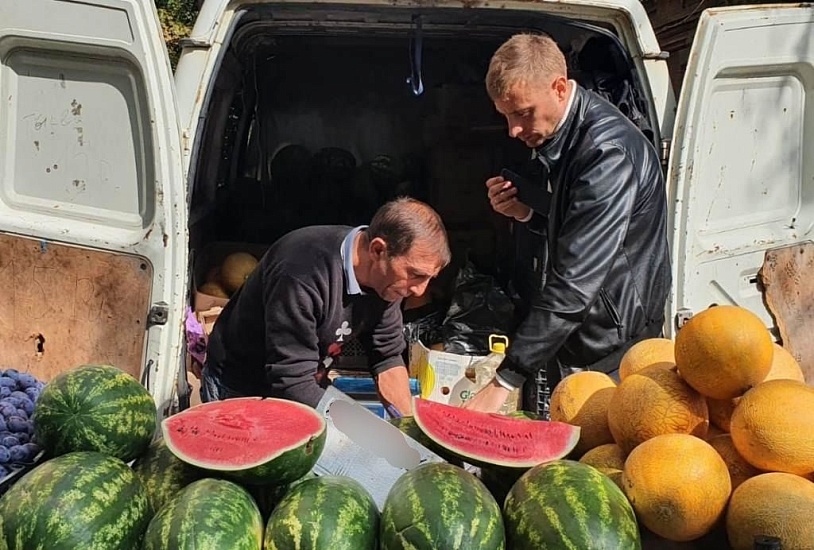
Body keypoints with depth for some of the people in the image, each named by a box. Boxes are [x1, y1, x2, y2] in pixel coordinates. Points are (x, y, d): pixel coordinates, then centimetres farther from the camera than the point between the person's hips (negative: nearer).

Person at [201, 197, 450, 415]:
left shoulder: (385, 277, -12)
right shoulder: (303, 272, -36)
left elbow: (387, 357, -3)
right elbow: (291, 383, -35)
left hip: (305, 394, 6)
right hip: (240, 393, -6)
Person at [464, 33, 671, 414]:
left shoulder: (607, 150, -24)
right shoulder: (558, 136, 5)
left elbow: (576, 279, -29)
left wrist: (505, 380, -29)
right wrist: (525, 213, -4)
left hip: (610, 353, -8)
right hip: (569, 338, 9)